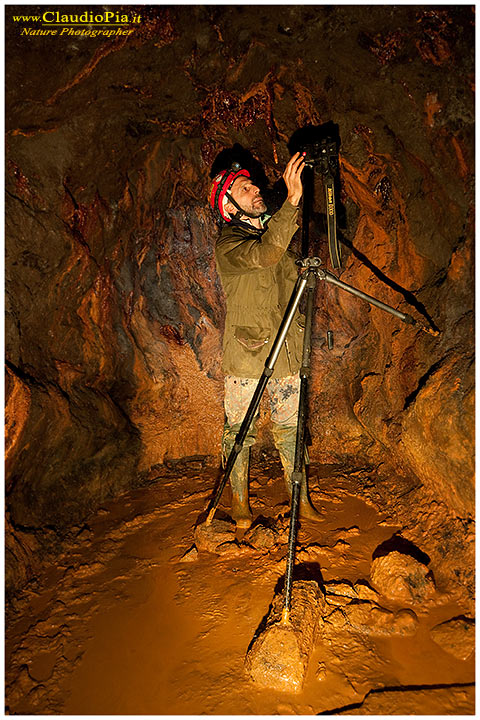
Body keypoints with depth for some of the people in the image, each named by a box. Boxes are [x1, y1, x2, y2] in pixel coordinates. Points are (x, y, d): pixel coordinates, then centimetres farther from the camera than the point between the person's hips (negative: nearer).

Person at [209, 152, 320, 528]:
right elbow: (265, 254, -30)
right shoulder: (228, 245, -8)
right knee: (240, 429, 6)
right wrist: (292, 200, -33)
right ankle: (239, 500, 26)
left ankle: (300, 498, 26)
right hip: (246, 351, -5)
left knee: (290, 427, 11)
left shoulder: (275, 229, 13)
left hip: (285, 350, 5)